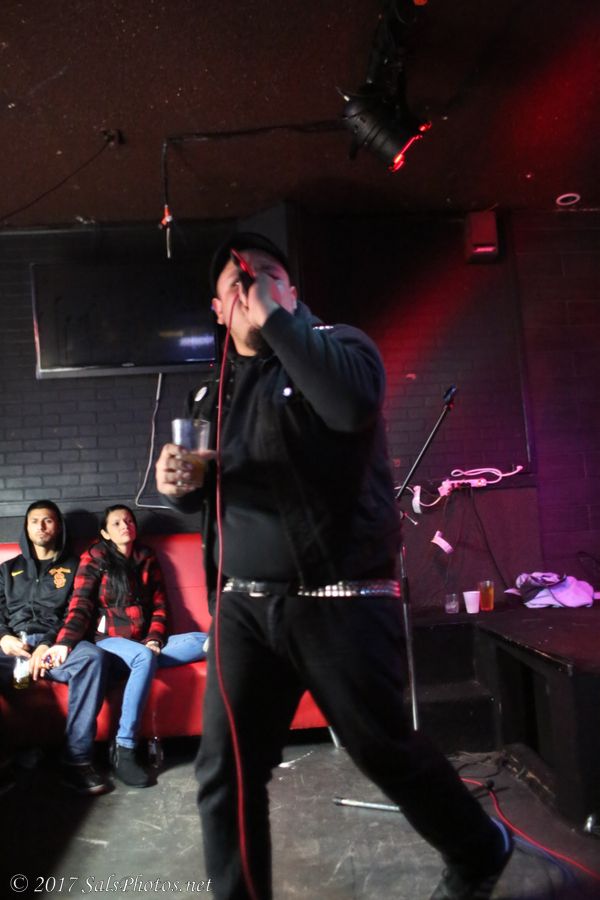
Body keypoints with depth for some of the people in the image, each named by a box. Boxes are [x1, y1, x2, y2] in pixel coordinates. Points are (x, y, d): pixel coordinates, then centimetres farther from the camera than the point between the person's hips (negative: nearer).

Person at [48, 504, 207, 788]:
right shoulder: (94, 559, 4)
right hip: (108, 641, -4)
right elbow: (81, 605, -6)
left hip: (144, 642, 4)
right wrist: (65, 642, -23)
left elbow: (159, 605, 12)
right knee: (144, 658, -39)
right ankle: (123, 750, -33)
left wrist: (154, 640, -6)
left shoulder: (147, 558, 15)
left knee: (203, 641, -18)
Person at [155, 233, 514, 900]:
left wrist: (277, 317, -14)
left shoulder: (336, 342, 0)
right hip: (243, 606, 5)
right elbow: (207, 493, 22)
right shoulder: (212, 393, 15)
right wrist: (181, 484, -3)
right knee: (225, 773, 4)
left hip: (340, 602, -4)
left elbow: (353, 404, -24)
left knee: (386, 751, 10)